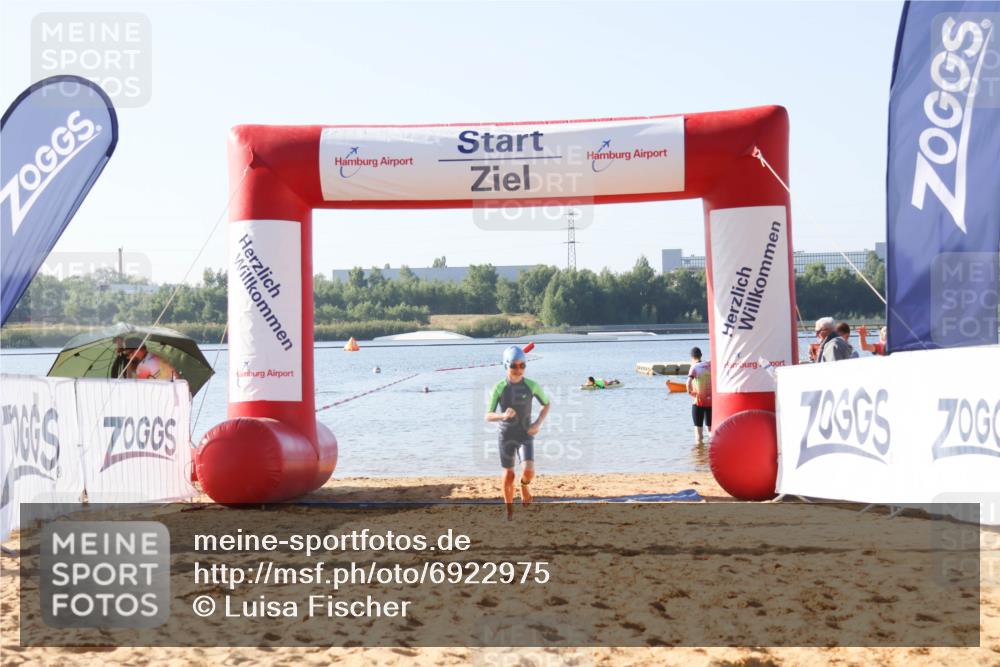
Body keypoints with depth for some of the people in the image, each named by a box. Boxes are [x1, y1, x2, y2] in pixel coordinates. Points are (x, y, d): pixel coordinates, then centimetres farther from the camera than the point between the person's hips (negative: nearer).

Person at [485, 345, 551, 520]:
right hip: (506, 435, 0)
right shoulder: (499, 387, -11)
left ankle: (524, 485, 21)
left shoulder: (532, 385, -8)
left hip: (525, 435, 0)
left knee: (529, 472, -16)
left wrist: (538, 423, -6)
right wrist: (503, 415, -32)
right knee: (509, 475, 4)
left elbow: (547, 403, 9)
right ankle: (509, 510, 26)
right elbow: (488, 416, -10)